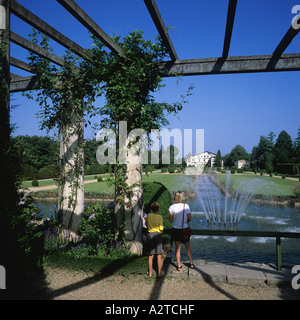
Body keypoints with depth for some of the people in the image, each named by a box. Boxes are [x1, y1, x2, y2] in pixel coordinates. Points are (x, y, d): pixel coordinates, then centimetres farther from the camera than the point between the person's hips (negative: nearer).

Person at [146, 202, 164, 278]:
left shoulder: (148, 216, 0)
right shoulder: (159, 217, -11)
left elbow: (146, 224, 16)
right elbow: (161, 228, -11)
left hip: (150, 234, 3)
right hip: (158, 234, -3)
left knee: (151, 255, 10)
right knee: (159, 255, 5)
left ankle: (150, 272, 16)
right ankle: (159, 272, 10)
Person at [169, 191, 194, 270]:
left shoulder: (172, 207, -11)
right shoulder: (186, 206, -13)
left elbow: (170, 219, -8)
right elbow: (189, 218, -11)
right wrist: (185, 222, 9)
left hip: (175, 229, 0)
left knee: (177, 247, 10)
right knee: (188, 246, 19)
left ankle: (179, 265, 15)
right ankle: (191, 263, 27)